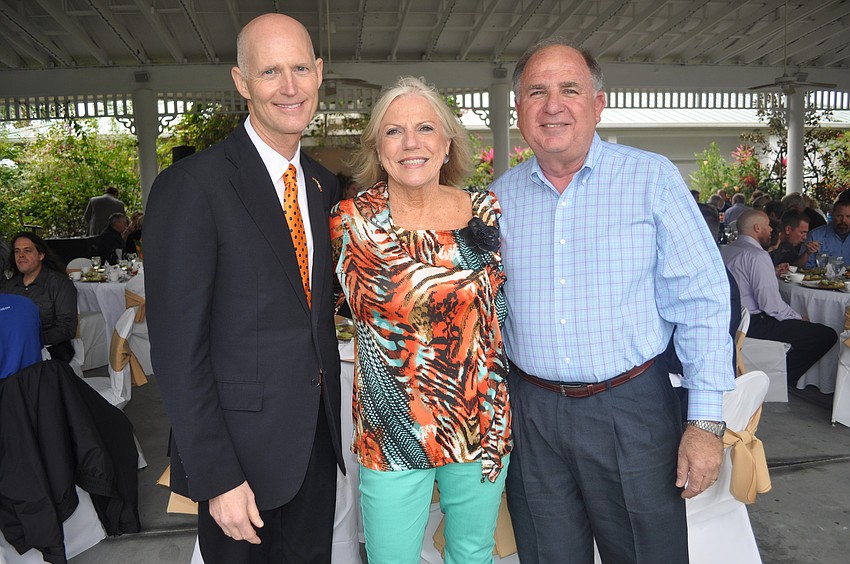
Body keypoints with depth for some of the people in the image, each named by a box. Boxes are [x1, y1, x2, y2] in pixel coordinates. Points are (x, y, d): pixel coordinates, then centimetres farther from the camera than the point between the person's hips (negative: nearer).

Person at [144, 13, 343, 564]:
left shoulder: (324, 183, 6)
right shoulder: (190, 186, -16)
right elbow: (178, 349, -17)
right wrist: (216, 477, -17)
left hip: (318, 434, 6)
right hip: (243, 443, -6)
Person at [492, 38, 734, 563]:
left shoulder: (652, 178, -6)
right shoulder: (500, 196, 4)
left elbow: (702, 301, -7)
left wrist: (706, 422, -10)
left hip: (632, 410, -2)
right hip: (531, 413, 3)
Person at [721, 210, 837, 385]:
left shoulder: (725, 250, 13)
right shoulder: (757, 255, -16)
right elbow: (770, 303, -20)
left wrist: (773, 272, 25)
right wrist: (798, 318, -4)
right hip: (752, 325, -10)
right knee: (828, 335, -7)